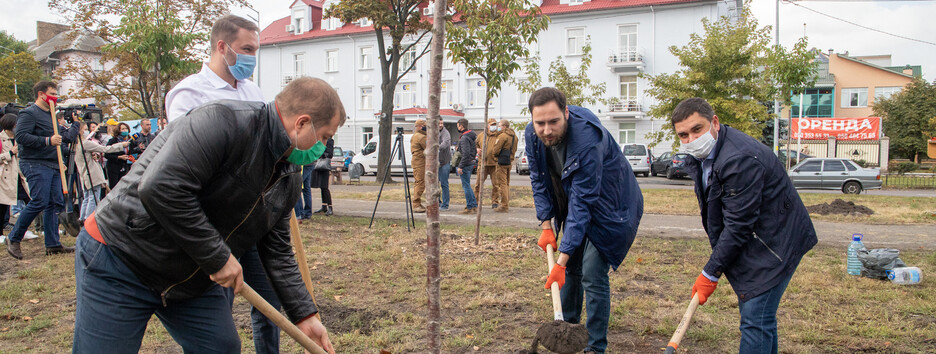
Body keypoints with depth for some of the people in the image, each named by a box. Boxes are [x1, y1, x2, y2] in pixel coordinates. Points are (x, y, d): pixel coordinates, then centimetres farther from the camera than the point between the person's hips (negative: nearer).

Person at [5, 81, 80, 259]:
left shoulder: (51, 114, 21)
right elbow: (21, 136, -19)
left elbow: (62, 136, 33)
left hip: (53, 165, 9)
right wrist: (47, 141, -23)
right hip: (35, 165, -9)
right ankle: (13, 239, 1)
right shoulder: (29, 113, -6)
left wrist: (76, 124, 30)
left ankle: (53, 244, 8)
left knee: (55, 203, 4)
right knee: (39, 202, -14)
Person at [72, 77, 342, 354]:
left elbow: (277, 252, 10)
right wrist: (218, 257, -27)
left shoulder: (289, 180, 3)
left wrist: (305, 315, 6)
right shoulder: (224, 122, -26)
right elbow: (160, 187, -36)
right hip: (121, 260, -8)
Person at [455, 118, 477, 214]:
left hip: (466, 164, -10)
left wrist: (460, 166, -23)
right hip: (471, 163, 10)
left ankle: (469, 208, 1)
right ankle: (474, 204, 20)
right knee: (467, 185, 18)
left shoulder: (464, 138, -19)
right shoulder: (472, 135, 11)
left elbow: (466, 153, -25)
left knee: (466, 186, -3)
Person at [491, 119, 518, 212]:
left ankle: (504, 206, -5)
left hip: (502, 162, -9)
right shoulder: (514, 135, 14)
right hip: (510, 161, 9)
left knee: (502, 183, -6)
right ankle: (507, 204, 21)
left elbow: (496, 150, -14)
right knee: (507, 183, 16)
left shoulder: (502, 136, -14)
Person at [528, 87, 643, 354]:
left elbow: (582, 202, -36)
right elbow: (539, 181, -1)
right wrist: (546, 225, -8)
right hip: (573, 204, 7)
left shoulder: (587, 140, -38)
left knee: (592, 276, -11)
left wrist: (562, 259, -36)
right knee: (571, 269, 14)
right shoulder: (532, 135, -16)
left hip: (607, 208, -7)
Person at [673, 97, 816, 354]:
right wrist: (716, 264, 8)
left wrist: (711, 273, -19)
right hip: (749, 241, 10)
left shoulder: (740, 159, -29)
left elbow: (738, 225, -27)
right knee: (760, 316, 18)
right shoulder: (698, 156, 1)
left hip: (774, 243, -9)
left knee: (755, 319, -10)